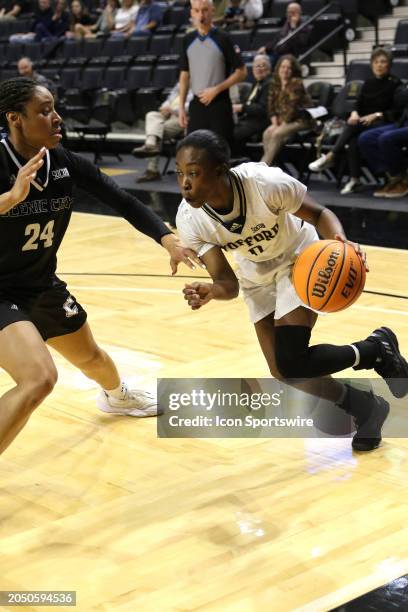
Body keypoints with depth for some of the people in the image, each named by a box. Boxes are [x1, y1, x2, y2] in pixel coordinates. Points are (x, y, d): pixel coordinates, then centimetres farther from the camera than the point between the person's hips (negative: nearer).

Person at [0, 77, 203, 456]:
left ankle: (116, 397, 65)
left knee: (91, 357, 30)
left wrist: (168, 240, -18)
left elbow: (123, 202, -6)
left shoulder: (65, 163, -10)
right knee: (38, 378, -30)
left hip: (44, 287, 7)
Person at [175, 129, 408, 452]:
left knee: (291, 363, -19)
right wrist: (212, 291, -45)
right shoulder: (190, 219, -26)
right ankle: (366, 409, 27)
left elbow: (319, 214, -19)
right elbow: (227, 282, -21)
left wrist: (341, 242, -41)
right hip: (256, 274, 5)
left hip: (299, 260, -4)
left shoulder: (265, 183, -36)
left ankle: (378, 348, 7)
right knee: (283, 372, 2)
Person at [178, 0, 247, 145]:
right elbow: (184, 75, 12)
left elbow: (241, 72, -5)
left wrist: (216, 89, -13)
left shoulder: (223, 39, -6)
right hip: (196, 104, 4)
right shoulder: (188, 40, 8)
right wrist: (181, 106, 6)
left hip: (219, 104, -4)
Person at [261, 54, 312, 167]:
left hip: (301, 119, -7)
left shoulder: (296, 83, -13)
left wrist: (282, 125, -20)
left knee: (277, 134, -25)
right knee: (267, 133, -18)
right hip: (282, 120, 7)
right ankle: (269, 164, -18)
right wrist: (275, 123, -7)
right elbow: (271, 105, 7)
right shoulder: (274, 83, 7)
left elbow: (293, 107, -19)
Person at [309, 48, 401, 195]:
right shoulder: (368, 83, 18)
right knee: (353, 140, -31)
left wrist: (377, 115, -17)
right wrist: (355, 113, -11)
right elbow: (359, 104, 12)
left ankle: (330, 157, -32)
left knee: (354, 126, -33)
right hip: (364, 123, 4)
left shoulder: (394, 83, 0)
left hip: (383, 123, -4)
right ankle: (354, 179, -34)